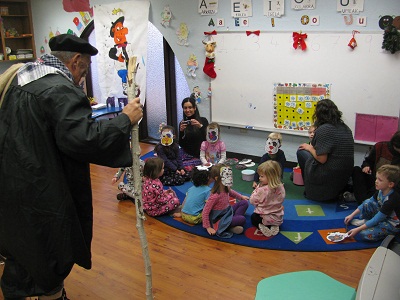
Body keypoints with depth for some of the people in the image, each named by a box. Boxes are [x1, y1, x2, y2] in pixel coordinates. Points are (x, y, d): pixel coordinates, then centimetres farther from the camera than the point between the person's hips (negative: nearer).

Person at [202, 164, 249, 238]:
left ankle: (234, 220, -4)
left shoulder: (226, 188, -8)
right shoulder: (215, 196, -32)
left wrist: (241, 197, 22)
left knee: (245, 203, 3)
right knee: (242, 219, -22)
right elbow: (205, 212, -26)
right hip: (220, 219, -9)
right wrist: (208, 227, -22)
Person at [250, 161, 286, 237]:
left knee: (253, 217, 28)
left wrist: (257, 189, -4)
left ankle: (261, 227, -2)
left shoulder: (262, 190, -29)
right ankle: (274, 226, 6)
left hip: (265, 218, -5)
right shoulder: (281, 187, -11)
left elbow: (252, 201, -14)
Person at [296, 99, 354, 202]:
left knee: (301, 151, 8)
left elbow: (322, 159, -20)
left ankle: (311, 189, 15)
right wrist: (312, 148, 17)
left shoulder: (323, 129, -16)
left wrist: (310, 148, -2)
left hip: (327, 177, -7)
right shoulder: (346, 128, 7)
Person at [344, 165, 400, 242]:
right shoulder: (380, 191, -8)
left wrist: (357, 229, -28)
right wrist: (352, 215, 3)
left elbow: (376, 220, -30)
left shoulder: (392, 199, -32)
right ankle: (365, 221, 10)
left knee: (364, 234, -25)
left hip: (393, 225, -8)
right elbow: (368, 202, 7)